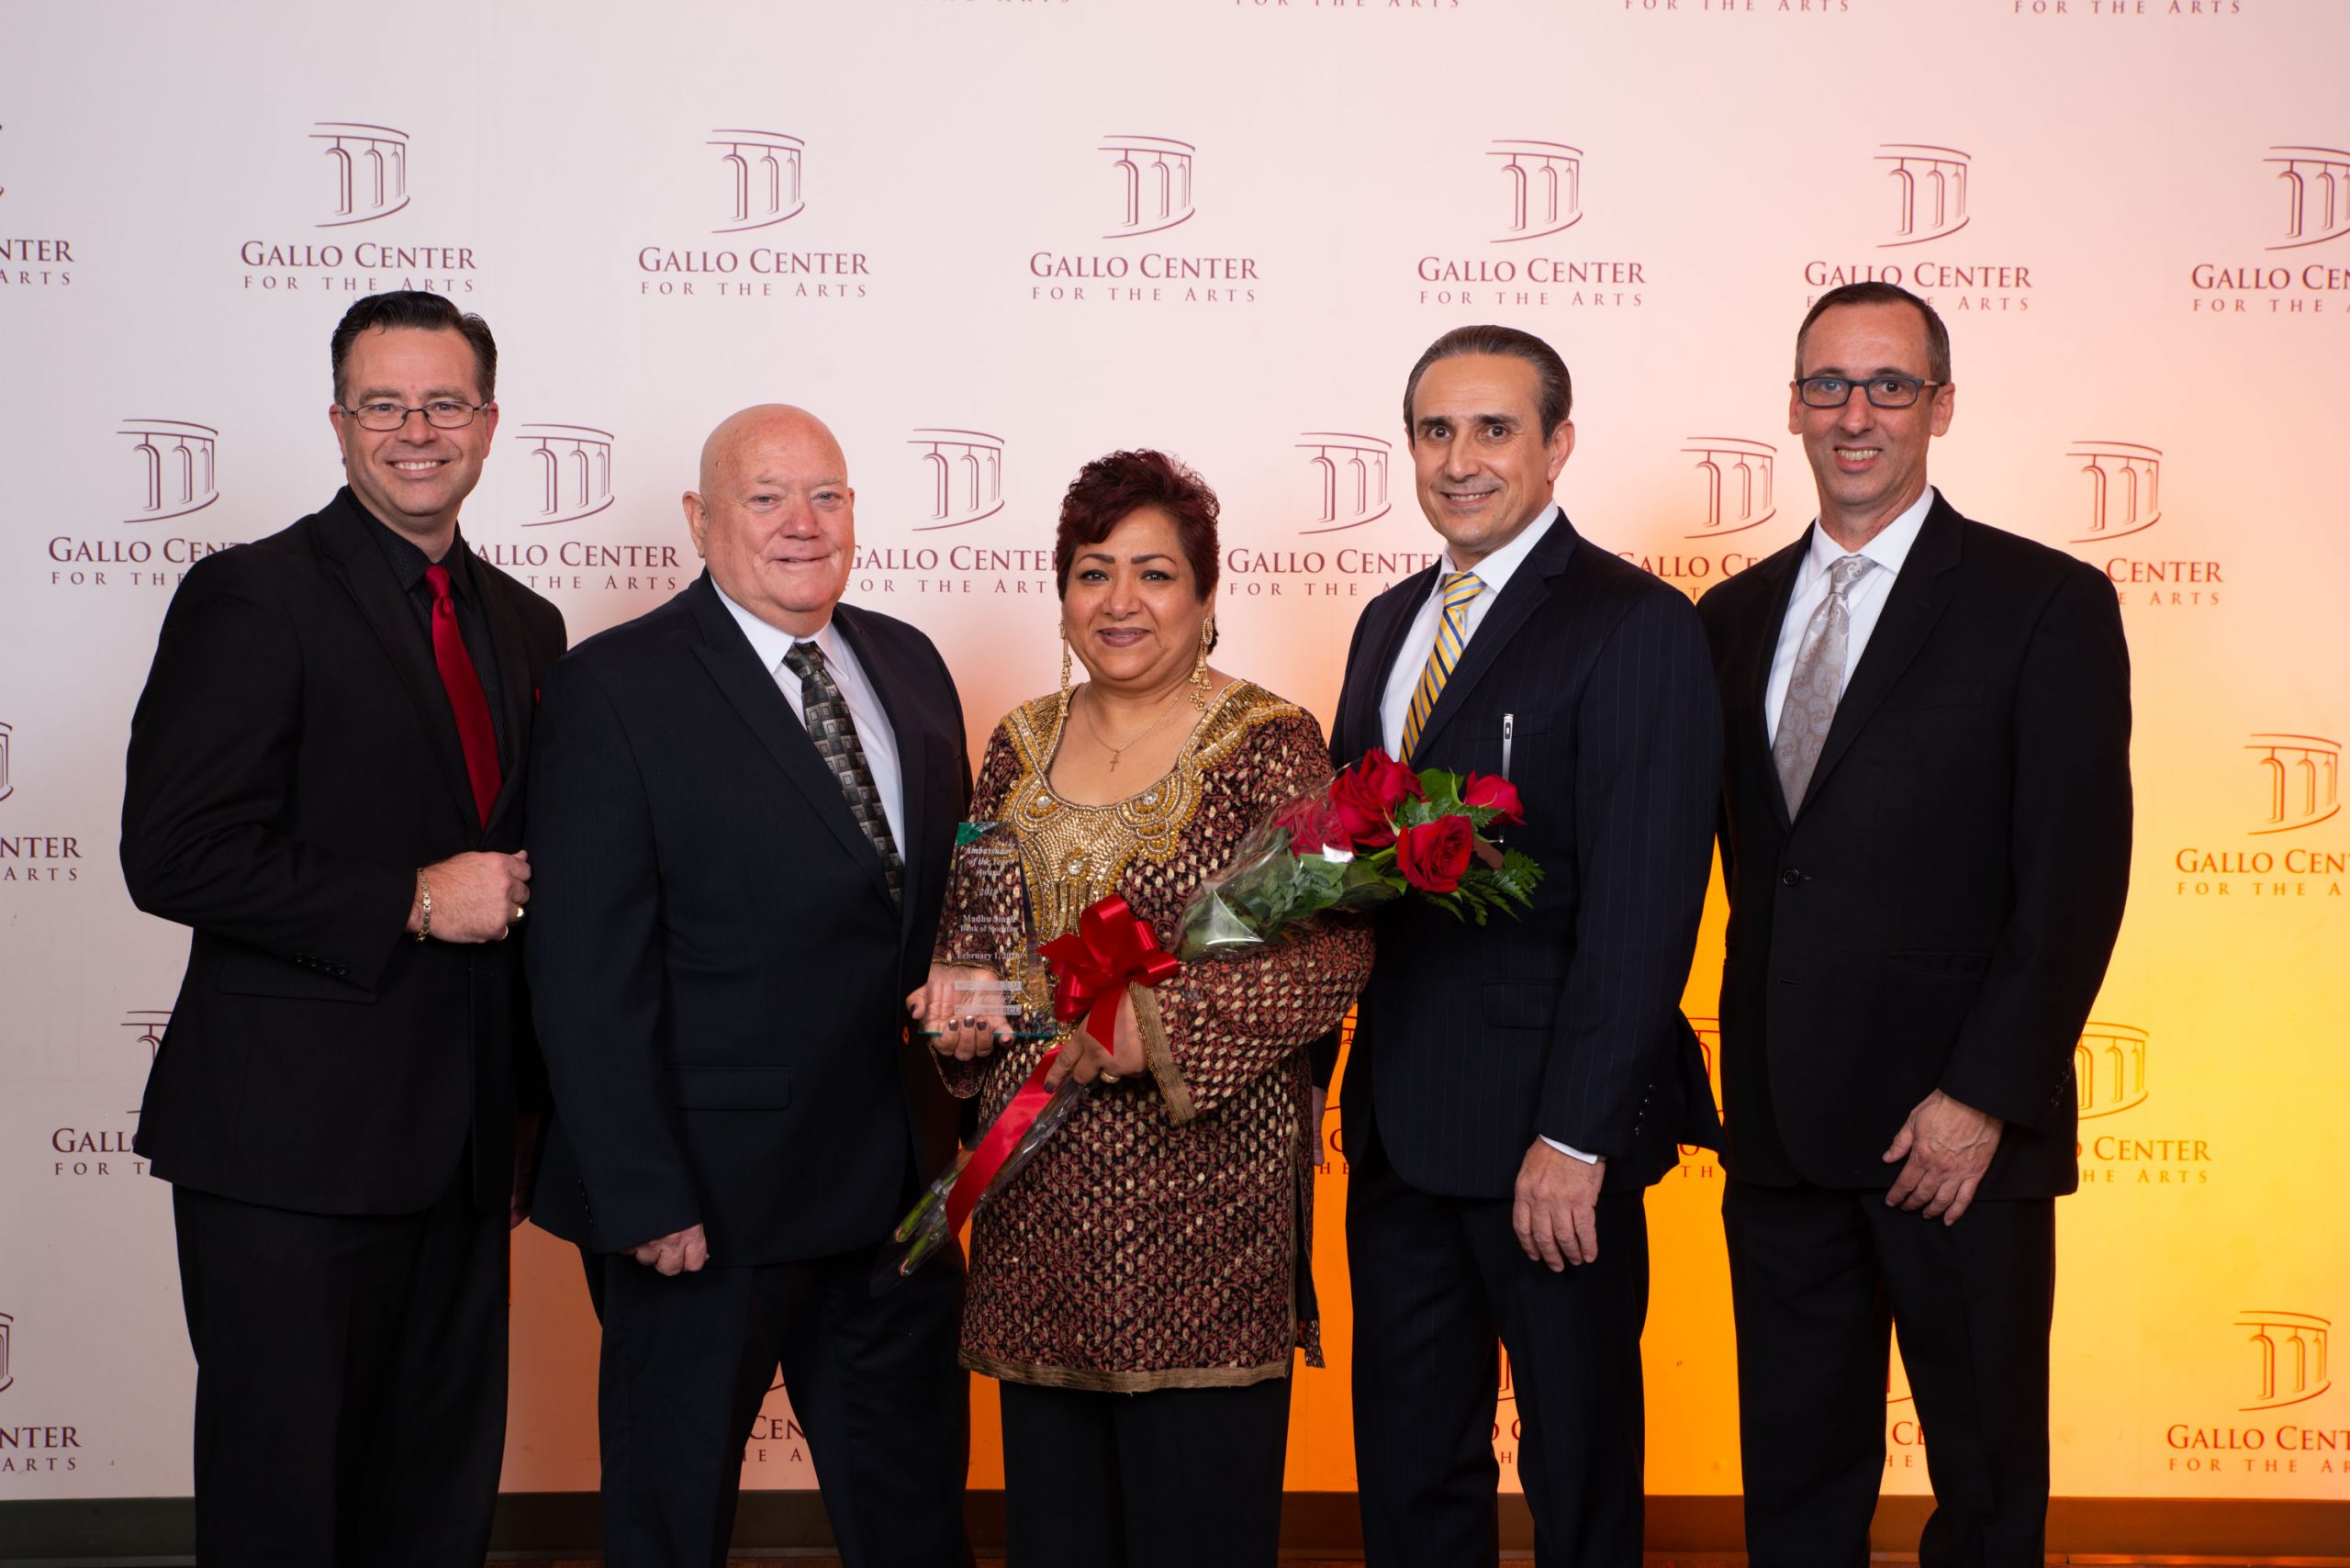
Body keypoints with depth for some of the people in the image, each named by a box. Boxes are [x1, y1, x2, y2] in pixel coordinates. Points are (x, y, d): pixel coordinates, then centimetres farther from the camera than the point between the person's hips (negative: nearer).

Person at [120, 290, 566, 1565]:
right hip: (289, 1145, -6)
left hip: (461, 1149, 6)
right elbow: (172, 856, -15)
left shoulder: (525, 625, 13)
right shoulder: (252, 598, -7)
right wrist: (413, 904, -17)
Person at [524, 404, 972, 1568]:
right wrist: (643, 1199, -18)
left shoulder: (909, 665, 9)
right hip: (708, 1198, -5)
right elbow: (588, 976, -14)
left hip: (900, 1179, 6)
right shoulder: (613, 688, -11)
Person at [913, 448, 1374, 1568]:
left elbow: (1335, 947, -13)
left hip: (1198, 1192, -5)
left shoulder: (1267, 746, -5)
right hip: (1037, 1193, 5)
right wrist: (961, 992, -2)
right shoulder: (1021, 745, 12)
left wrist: (1157, 1024, -21)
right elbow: (972, 917, 20)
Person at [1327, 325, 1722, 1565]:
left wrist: (1576, 1138, -21)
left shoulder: (1636, 627, -11)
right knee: (1406, 1465, 17)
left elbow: (1643, 909, -17)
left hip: (1548, 1136, -7)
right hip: (1398, 1124, 7)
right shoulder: (1391, 623, 13)